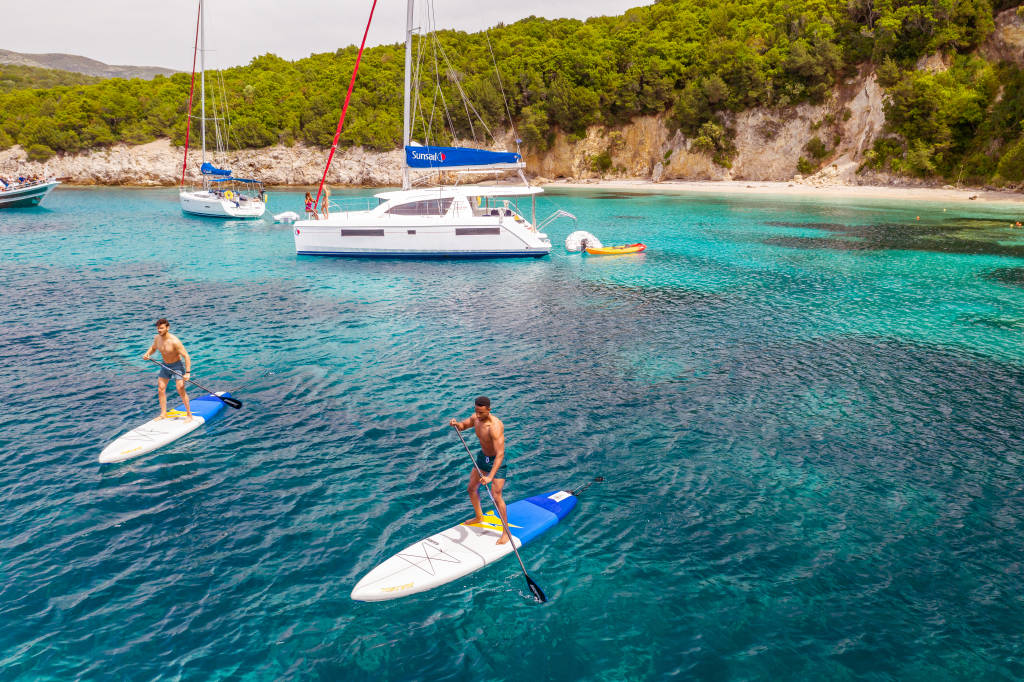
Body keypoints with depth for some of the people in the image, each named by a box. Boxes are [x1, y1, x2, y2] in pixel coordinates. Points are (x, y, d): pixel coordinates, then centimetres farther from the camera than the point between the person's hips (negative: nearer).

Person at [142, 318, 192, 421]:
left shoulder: (174, 341, -27)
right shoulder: (157, 338, -6)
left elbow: (186, 356, -24)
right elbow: (153, 348, 18)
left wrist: (187, 372, -28)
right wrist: (147, 354, -5)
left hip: (176, 366, -7)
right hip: (165, 366, 7)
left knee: (181, 390, -11)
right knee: (161, 389, 6)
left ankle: (189, 414, 0)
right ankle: (163, 414, 17)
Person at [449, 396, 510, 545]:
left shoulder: (495, 427, -35)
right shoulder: (476, 418, -10)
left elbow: (500, 454, -39)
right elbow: (462, 426, 11)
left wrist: (490, 476, -45)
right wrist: (456, 424, -16)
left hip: (496, 461, -8)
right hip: (483, 456, 8)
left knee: (496, 496, -12)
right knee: (472, 488, 18)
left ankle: (506, 533, 2)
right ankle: (479, 517, 43)